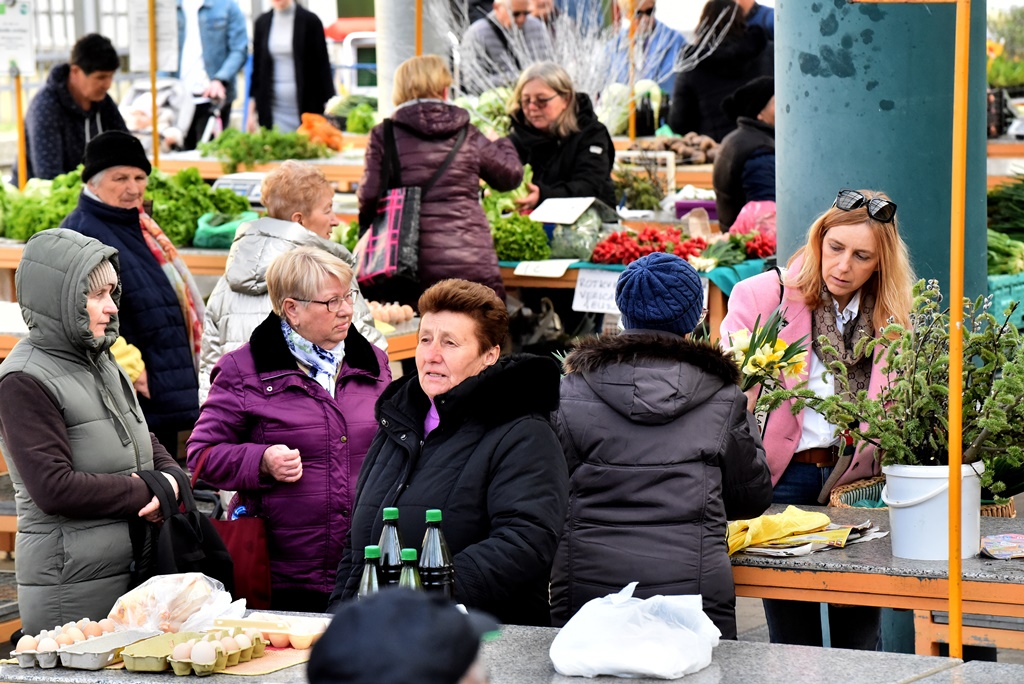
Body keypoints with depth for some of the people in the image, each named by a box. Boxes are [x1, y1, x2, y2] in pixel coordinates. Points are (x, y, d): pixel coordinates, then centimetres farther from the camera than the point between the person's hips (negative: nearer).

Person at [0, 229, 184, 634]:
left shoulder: (101, 362, 14)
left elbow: (148, 446, 20)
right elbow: (54, 487, -20)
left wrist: (170, 482, -4)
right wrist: (146, 493, -15)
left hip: (131, 574, 8)